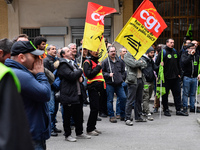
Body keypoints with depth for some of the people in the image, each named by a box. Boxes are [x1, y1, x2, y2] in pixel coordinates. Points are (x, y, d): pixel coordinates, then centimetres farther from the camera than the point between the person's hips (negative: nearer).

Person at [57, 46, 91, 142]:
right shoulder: (63, 65, -11)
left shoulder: (72, 63, 19)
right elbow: (71, 76, -23)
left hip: (77, 94, 9)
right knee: (67, 116, 2)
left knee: (79, 115, 14)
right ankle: (67, 135, 14)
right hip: (68, 94, -9)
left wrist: (81, 77, 5)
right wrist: (80, 71, -6)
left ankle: (79, 133, 27)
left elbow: (78, 74, 29)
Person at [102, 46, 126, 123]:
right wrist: (108, 75, -15)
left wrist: (122, 78, 8)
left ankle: (122, 115, 14)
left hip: (119, 84, 4)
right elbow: (102, 72, -2)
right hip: (109, 84, -3)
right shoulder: (105, 62, -1)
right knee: (110, 100, 2)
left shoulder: (120, 61, 13)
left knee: (123, 98, -2)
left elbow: (123, 71, 21)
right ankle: (111, 116, 13)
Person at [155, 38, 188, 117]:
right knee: (165, 94, 4)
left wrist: (179, 73, 15)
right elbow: (157, 63, -10)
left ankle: (178, 110, 14)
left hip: (175, 77, 6)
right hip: (166, 77, -6)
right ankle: (166, 110, 15)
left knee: (177, 93, 7)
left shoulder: (175, 51, 14)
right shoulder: (163, 52, -7)